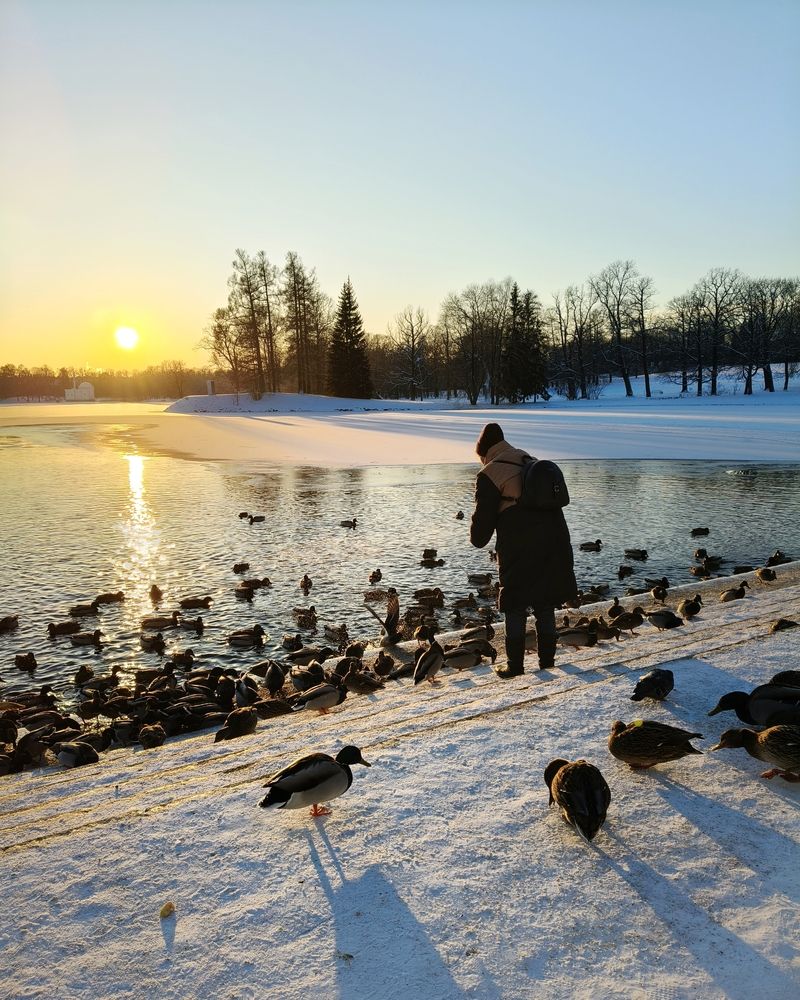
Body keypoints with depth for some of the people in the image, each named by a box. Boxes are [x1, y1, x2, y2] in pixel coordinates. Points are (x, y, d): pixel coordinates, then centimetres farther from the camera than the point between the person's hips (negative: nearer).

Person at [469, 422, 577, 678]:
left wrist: (478, 539, 14)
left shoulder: (489, 475, -5)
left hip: (519, 552, -6)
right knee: (545, 605, 16)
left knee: (515, 608, 6)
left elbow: (483, 519, -6)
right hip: (553, 545, 6)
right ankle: (547, 659, 23)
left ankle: (515, 664, 9)